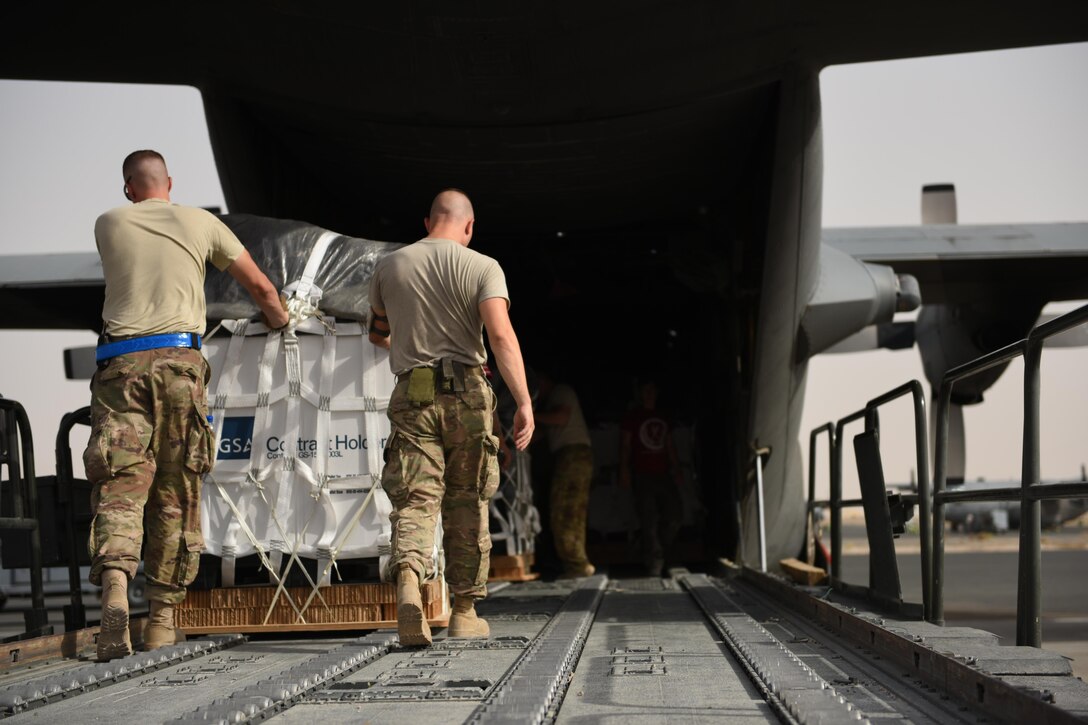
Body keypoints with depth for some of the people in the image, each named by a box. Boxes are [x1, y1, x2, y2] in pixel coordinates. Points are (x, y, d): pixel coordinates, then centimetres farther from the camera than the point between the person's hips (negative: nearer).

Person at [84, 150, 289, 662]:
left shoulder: (108, 225, 16)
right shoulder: (200, 223, 14)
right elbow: (259, 285, 21)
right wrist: (280, 322, 42)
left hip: (121, 364, 0)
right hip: (178, 360, 0)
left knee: (118, 487, -7)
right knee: (175, 495, 7)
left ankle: (114, 589, -32)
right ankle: (161, 619, 9)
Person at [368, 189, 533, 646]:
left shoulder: (389, 267, 9)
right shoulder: (483, 267, 0)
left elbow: (378, 334, 25)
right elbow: (501, 335, -15)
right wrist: (524, 401, -19)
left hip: (412, 396, 1)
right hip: (467, 394, -1)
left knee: (414, 500, -3)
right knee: (466, 505, 11)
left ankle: (408, 579, -31)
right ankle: (465, 611, 17)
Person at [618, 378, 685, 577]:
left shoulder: (662, 419, 19)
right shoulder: (632, 417, 4)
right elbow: (624, 445, 0)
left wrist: (677, 469, 16)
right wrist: (624, 471, -9)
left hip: (663, 475, 5)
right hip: (642, 476, -5)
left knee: (675, 517, -1)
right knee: (649, 521, -7)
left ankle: (656, 553, 16)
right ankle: (655, 562, -3)